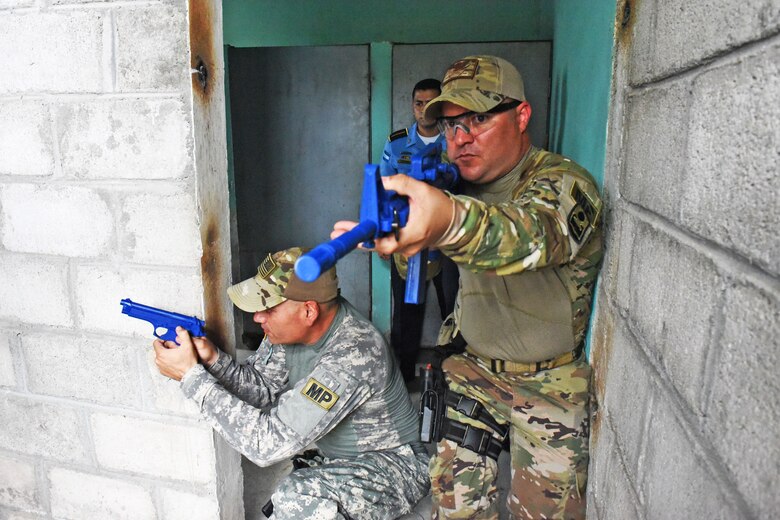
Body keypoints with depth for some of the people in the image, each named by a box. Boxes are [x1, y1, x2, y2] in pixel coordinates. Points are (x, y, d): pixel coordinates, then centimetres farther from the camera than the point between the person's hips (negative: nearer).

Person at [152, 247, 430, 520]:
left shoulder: (353, 356, -34)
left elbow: (269, 443, -34)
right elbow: (261, 389, -2)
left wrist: (191, 374, -29)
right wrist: (212, 358, -20)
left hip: (391, 466, -8)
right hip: (334, 458, 8)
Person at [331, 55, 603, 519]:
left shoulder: (564, 183, -19)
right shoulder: (459, 184, 3)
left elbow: (532, 231, -44)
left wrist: (450, 220, -64)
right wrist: (396, 223, -10)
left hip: (552, 386, -4)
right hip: (472, 369, 5)